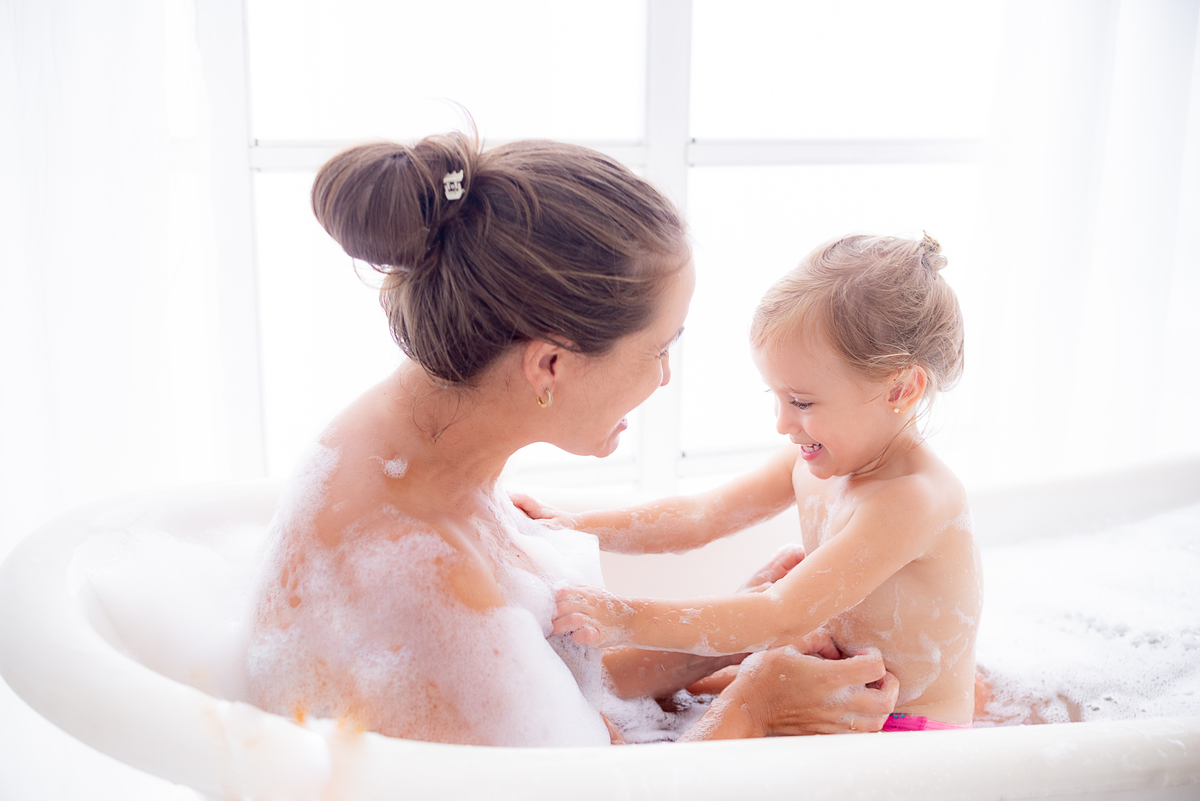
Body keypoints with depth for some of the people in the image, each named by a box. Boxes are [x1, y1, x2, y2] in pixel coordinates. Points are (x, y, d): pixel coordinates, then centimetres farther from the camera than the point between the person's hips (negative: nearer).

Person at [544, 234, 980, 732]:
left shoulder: (913, 498, -30)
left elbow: (786, 618, -33)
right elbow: (700, 518, -1)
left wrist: (625, 619, -36)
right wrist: (575, 527, -12)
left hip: (912, 738, -8)